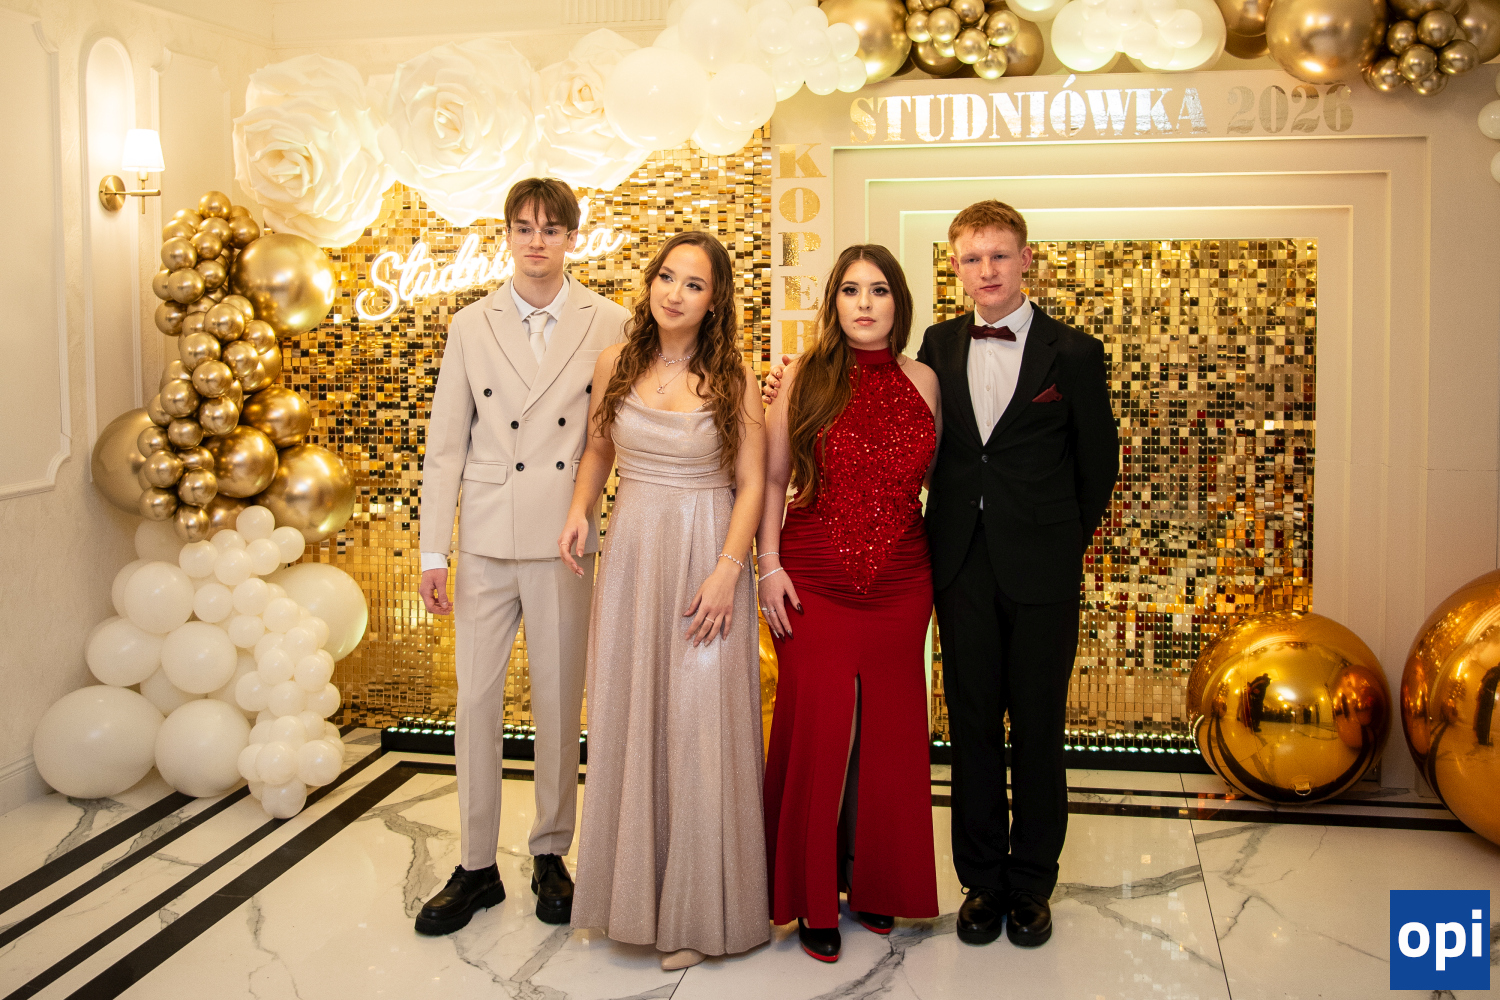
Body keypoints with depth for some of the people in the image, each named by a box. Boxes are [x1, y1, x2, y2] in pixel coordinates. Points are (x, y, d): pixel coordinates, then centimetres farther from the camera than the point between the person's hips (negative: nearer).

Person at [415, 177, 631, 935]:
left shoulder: (609, 325, 2)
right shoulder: (471, 327, 7)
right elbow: (446, 445, 5)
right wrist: (433, 551, 2)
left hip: (566, 540, -1)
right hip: (486, 543, 2)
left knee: (560, 704, 6)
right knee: (476, 701, 5)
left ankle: (550, 856, 23)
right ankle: (477, 866, 18)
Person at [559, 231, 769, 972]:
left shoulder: (732, 380, -5)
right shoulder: (616, 365, 4)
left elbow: (751, 485, -5)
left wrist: (727, 571, -15)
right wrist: (580, 508, 3)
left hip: (706, 561, -3)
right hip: (629, 555, 4)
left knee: (699, 726, 0)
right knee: (628, 721, 10)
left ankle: (697, 909, 15)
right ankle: (634, 889, 27)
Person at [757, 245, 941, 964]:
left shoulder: (923, 381, 4)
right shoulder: (805, 378, -1)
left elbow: (935, 480, 11)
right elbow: (772, 479, 2)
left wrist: (943, 569, 7)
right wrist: (770, 566, -5)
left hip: (900, 589, 2)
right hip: (813, 587, -2)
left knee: (885, 730, 9)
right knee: (816, 730, 1)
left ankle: (872, 882, 28)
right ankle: (812, 896, 18)